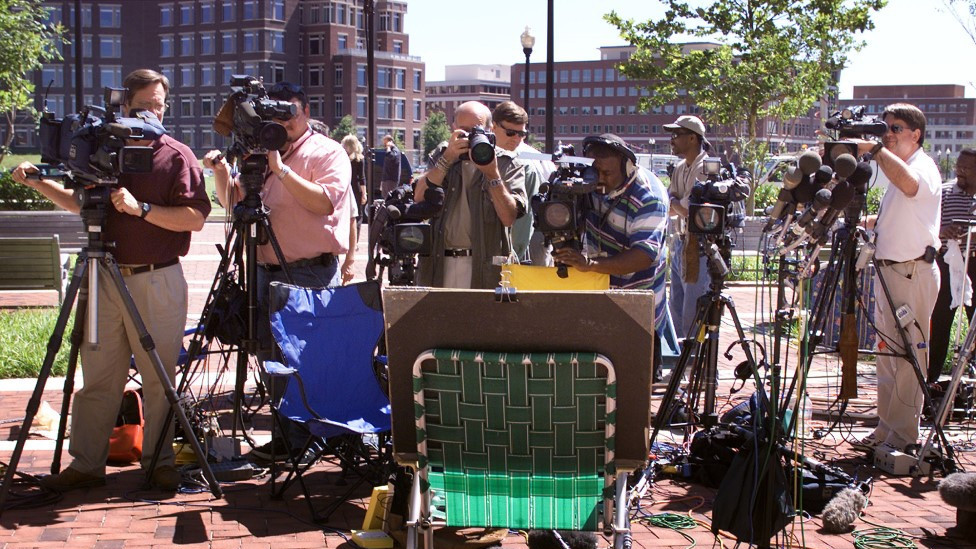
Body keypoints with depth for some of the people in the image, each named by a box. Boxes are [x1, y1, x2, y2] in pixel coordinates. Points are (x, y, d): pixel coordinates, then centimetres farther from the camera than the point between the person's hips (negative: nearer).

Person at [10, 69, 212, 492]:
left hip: (157, 280, -4)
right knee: (97, 375, 7)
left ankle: (160, 460, 13)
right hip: (106, 278, 4)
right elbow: (80, 203, 27)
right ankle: (85, 464, 14)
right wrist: (37, 182, 15)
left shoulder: (177, 156, -1)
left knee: (158, 378, 1)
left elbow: (195, 217, -12)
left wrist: (141, 208, -19)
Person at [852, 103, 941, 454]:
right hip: (889, 268, 10)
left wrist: (875, 149, -31)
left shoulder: (924, 166, -10)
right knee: (888, 353, 12)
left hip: (914, 272, -10)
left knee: (909, 356, -6)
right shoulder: (896, 168, 19)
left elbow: (909, 184, -35)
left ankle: (904, 436, -2)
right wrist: (866, 223, 16)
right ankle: (886, 427, 19)